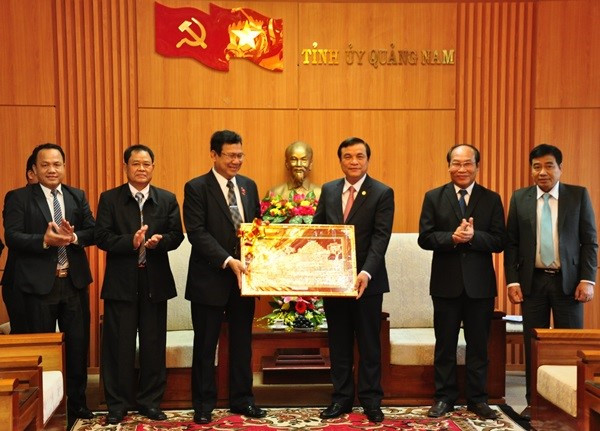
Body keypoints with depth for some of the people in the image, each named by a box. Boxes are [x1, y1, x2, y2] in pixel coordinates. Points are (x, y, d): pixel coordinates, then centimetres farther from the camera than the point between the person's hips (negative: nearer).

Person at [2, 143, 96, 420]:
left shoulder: (78, 196, 9)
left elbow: (92, 231, 1)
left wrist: (74, 237, -19)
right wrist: (44, 240, -27)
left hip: (74, 283, 3)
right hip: (39, 284, -3)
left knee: (78, 345, 10)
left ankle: (77, 404, 25)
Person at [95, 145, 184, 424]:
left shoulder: (168, 199, 8)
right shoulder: (109, 199, 3)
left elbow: (176, 235, 1)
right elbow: (102, 237, -6)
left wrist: (159, 240, -20)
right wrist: (130, 242, -21)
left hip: (155, 281, 2)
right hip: (120, 282, -2)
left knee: (154, 344, 8)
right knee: (119, 344, 3)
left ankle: (150, 401, 20)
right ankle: (117, 404, 15)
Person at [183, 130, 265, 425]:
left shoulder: (249, 186, 9)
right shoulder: (196, 188, -8)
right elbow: (197, 233, -16)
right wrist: (227, 261, -24)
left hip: (243, 276, 5)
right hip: (210, 279, -5)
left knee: (242, 342, 13)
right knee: (205, 345, 7)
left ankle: (242, 399, 27)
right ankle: (203, 404, 20)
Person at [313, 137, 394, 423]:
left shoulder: (383, 193, -6)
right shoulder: (328, 190, 8)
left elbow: (380, 237, -14)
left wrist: (366, 273, -27)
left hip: (367, 280, -4)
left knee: (369, 343, 7)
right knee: (338, 343, 12)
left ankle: (371, 400, 18)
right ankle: (341, 398, 22)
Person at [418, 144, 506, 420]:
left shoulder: (491, 199, 3)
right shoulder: (434, 197, 3)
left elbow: (499, 241, -4)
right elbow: (425, 238, -5)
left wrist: (473, 236, -21)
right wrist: (452, 237, -21)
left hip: (480, 283, 0)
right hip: (446, 282, 0)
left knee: (478, 345, 9)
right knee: (445, 344, 9)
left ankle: (478, 399, 21)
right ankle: (444, 397, 20)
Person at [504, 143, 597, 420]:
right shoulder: (519, 199, 5)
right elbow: (511, 244, 4)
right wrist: (512, 281, -3)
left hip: (568, 281, -1)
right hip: (532, 281, 1)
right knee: (533, 345, 7)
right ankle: (534, 402, 18)